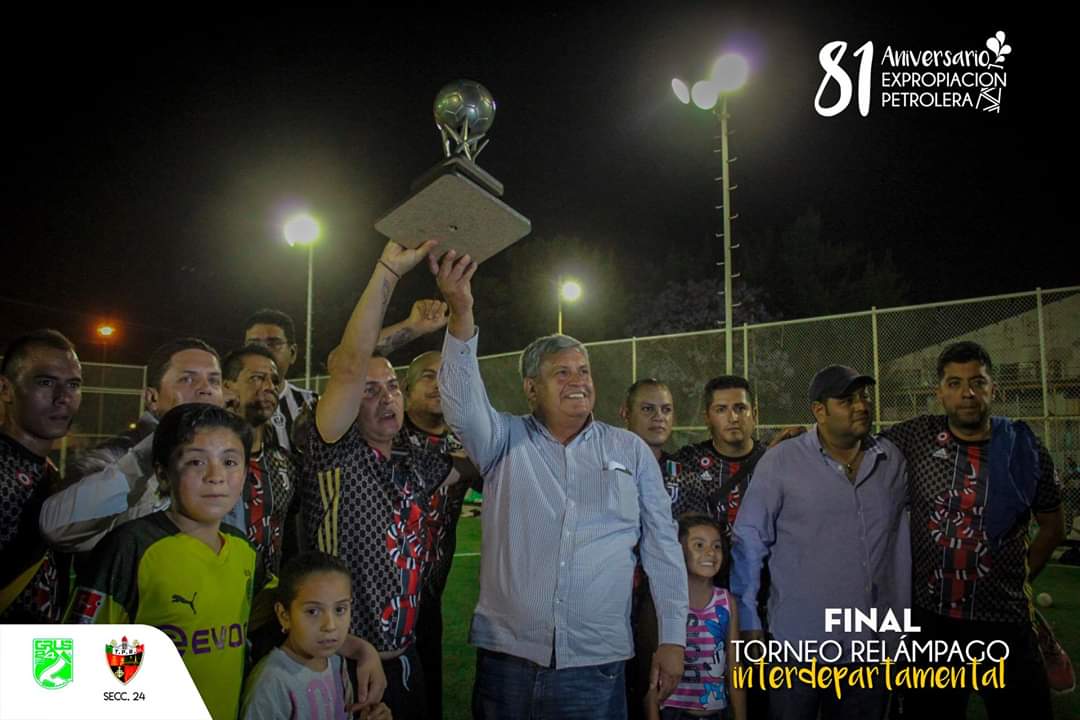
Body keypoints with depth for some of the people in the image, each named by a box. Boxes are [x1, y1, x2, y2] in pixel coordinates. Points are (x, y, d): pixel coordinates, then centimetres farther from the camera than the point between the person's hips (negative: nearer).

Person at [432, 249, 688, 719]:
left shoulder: (631, 451, 5)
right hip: (506, 659, 0)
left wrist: (672, 638, 3)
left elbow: (661, 545, 6)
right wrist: (462, 316, -31)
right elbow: (463, 406, -18)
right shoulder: (505, 441, 2)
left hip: (597, 665, 1)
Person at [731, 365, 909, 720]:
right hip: (800, 642, -3)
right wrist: (750, 624, -7)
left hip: (874, 642, 4)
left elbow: (901, 544, 9)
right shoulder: (781, 461, -8)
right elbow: (749, 543, -6)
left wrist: (901, 620, 10)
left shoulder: (892, 460, 4)